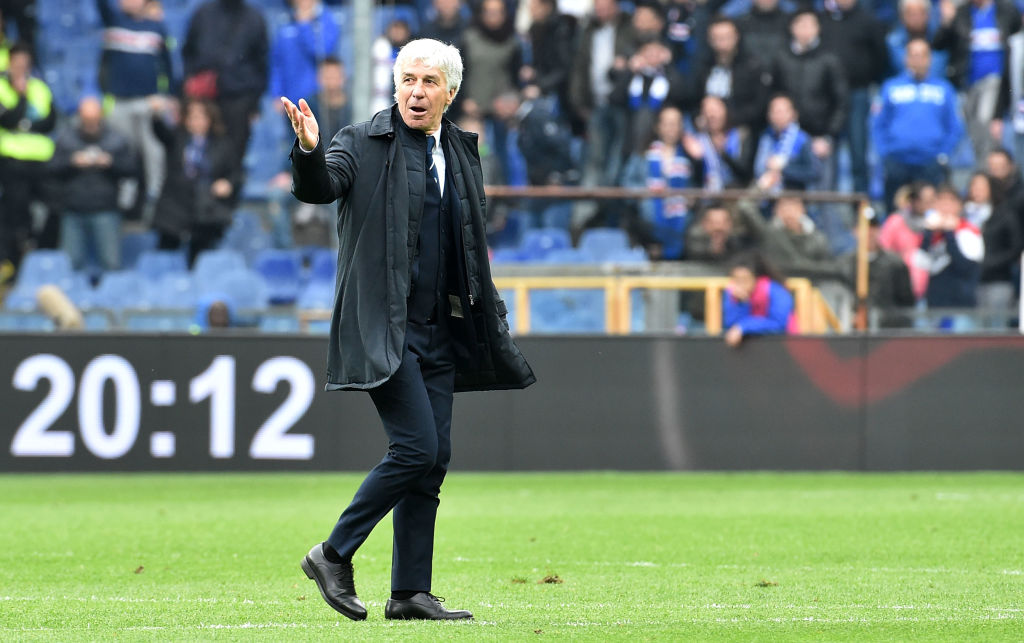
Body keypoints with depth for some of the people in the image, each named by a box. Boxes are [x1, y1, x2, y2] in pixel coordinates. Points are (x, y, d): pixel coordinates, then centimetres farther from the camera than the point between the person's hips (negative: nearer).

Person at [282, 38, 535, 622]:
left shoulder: (461, 153, 14)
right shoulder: (364, 144, -3)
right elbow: (319, 188, -20)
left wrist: (489, 316, 18)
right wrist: (310, 152, -40)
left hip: (439, 332, 7)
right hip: (383, 327, -7)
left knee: (433, 460, 4)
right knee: (416, 446, -16)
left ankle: (411, 593, 10)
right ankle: (334, 555, -2)